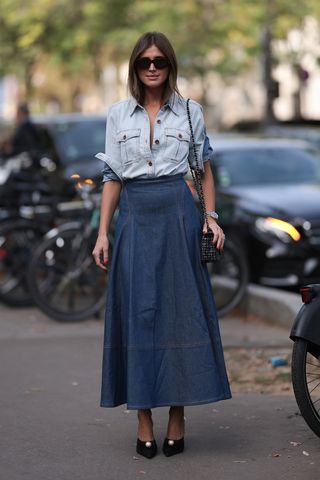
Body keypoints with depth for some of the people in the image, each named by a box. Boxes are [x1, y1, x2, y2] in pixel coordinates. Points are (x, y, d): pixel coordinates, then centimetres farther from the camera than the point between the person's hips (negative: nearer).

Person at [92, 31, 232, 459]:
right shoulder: (118, 115, 8)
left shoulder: (190, 111, 7)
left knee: (181, 311, -1)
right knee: (138, 313, -1)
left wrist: (211, 216, 0)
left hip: (178, 216, -1)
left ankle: (177, 419, 7)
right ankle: (144, 422, 5)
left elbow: (204, 167, 12)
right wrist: (103, 233, 2)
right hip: (135, 218, 1)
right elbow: (113, 177, 8)